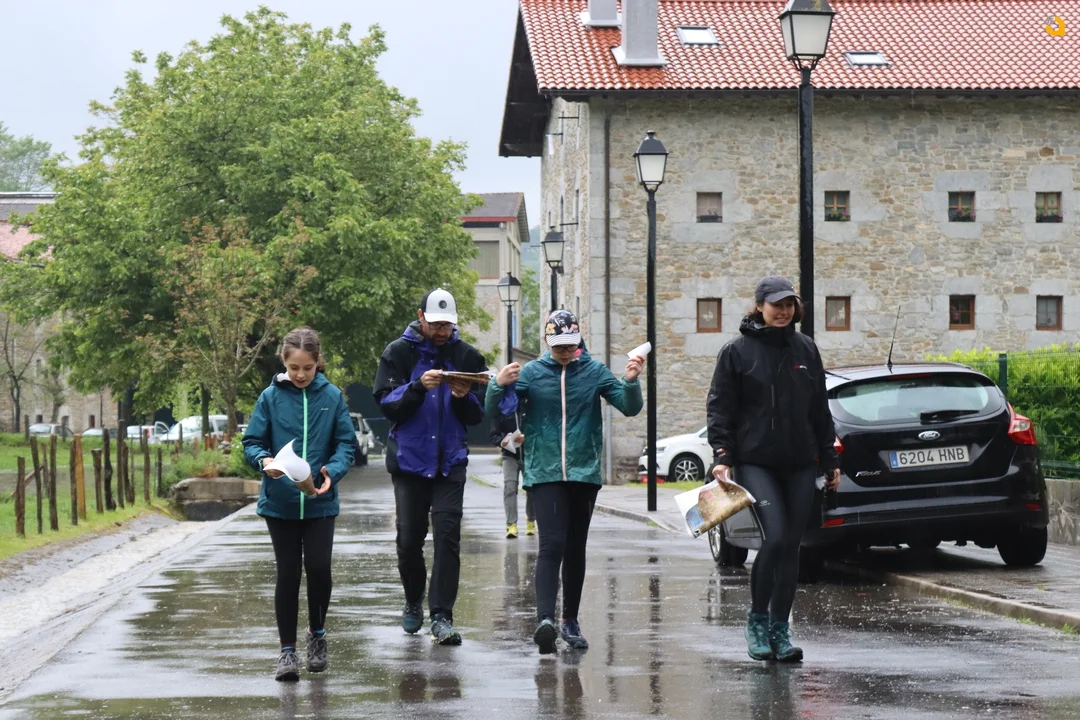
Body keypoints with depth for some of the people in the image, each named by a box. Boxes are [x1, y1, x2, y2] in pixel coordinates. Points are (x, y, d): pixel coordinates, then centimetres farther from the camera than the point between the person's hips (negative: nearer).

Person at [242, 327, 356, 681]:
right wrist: (263, 460, -21)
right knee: (288, 574, 3)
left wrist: (332, 471, -17)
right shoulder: (271, 397, -2)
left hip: (320, 502, 0)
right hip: (280, 502, 0)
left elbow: (346, 443, 2)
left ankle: (317, 633, 22)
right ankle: (287, 650, 12)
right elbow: (252, 442, 1)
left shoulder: (331, 397, -1)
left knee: (319, 568, -5)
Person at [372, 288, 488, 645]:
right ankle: (413, 602, 27)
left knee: (447, 536, -9)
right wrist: (418, 387, -23)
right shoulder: (398, 353, 1)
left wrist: (464, 397, -15)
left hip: (450, 461, 0)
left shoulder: (466, 355, 5)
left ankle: (442, 616, -8)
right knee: (409, 538, 5)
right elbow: (386, 404, -7)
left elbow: (478, 415, 6)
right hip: (409, 459, 0)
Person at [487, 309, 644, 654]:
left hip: (584, 472, 2)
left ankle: (570, 621, 20)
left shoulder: (595, 371, 3)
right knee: (552, 544, -16)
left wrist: (631, 382, -18)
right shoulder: (531, 373, 0)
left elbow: (629, 408, 2)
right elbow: (495, 411, 0)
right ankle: (545, 619, -25)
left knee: (576, 549, 10)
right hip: (544, 472, -2)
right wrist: (499, 385, -21)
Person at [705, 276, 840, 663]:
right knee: (775, 536, -18)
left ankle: (780, 628, 15)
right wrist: (722, 455, -13)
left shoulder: (805, 349, 12)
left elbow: (820, 409, 17)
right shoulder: (737, 351, 0)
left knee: (791, 546, 5)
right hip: (755, 463, -5)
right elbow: (720, 408, -2)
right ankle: (757, 619, -1)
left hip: (800, 464, 5)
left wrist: (830, 460, 15)